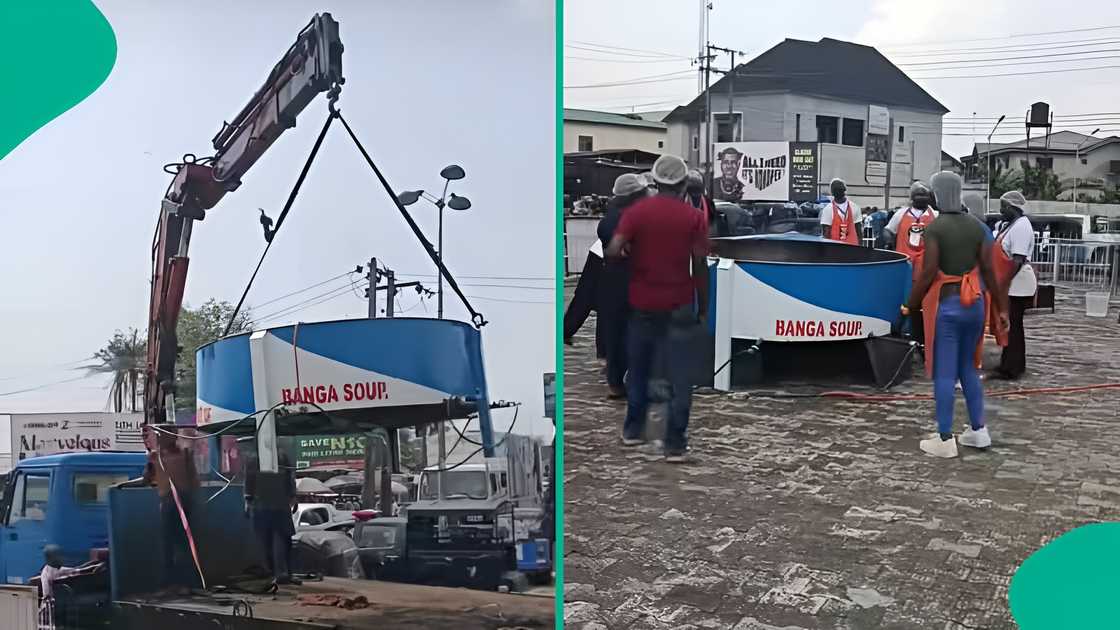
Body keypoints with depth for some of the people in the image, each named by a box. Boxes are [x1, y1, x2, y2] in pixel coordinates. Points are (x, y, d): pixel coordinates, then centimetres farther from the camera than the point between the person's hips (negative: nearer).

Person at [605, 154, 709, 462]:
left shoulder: (636, 211, -3)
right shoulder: (694, 216, -4)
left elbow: (614, 251, -15)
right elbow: (700, 266, -6)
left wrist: (630, 254, 7)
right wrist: (703, 307, 3)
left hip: (642, 303, 2)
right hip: (679, 305, -2)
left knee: (639, 369, 18)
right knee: (679, 376, 2)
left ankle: (633, 429, 29)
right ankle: (675, 445, 1)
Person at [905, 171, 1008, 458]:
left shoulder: (935, 228, -11)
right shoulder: (976, 226, 6)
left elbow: (928, 274, -16)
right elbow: (989, 271, 5)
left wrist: (910, 305, -7)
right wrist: (1001, 307, 11)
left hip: (945, 305, -6)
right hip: (974, 303, 6)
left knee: (944, 373, -1)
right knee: (968, 369, 19)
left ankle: (945, 440, 3)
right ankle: (979, 430, 22)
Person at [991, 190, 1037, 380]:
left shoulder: (1021, 226, -16)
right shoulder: (1009, 225, 14)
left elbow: (1018, 260, -22)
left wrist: (1004, 283, -22)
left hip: (1016, 284, -9)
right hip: (1011, 285, 9)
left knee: (1011, 326, -5)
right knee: (1012, 326, 16)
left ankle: (1009, 369, 0)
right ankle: (1016, 365, 25)